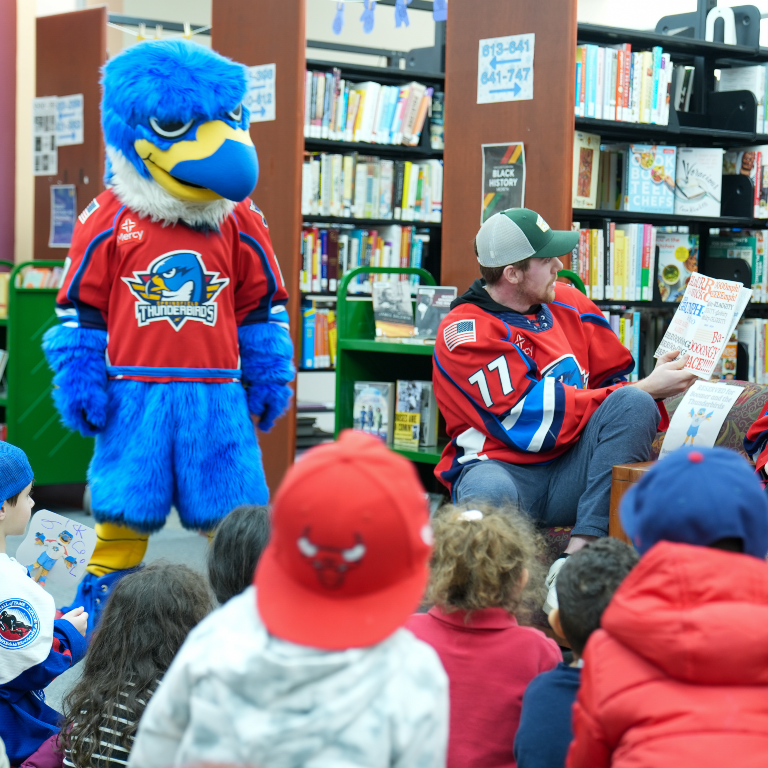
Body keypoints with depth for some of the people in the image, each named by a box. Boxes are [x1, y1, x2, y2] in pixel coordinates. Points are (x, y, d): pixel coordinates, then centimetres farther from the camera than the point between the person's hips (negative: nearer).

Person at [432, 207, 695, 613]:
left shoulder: (567, 303, 12)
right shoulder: (463, 333, -8)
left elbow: (616, 379, 21)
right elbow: (533, 417, -17)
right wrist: (646, 389, -13)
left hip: (573, 473, 6)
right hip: (503, 466, -5)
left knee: (634, 404, -22)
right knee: (489, 493, -41)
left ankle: (577, 555, -30)